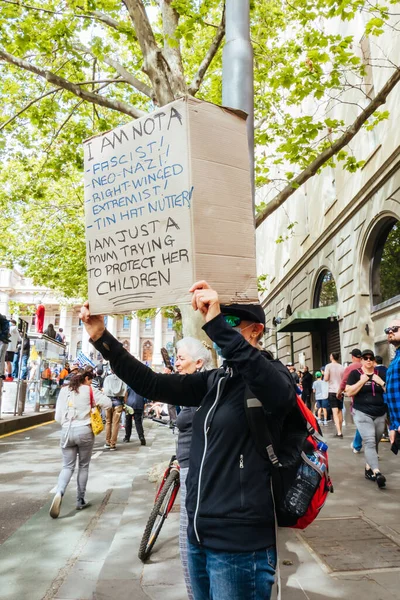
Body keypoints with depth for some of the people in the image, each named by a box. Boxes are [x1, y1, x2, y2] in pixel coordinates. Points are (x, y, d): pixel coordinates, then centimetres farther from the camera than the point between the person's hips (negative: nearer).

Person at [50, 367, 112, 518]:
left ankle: (59, 492, -18)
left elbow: (58, 416, 7)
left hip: (66, 431, 3)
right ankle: (80, 501, 19)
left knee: (67, 466, 9)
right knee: (83, 466, 13)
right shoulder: (90, 391, -4)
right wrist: (94, 403, 9)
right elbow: (108, 403, -8)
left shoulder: (64, 390, 8)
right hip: (84, 431, -3)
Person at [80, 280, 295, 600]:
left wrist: (217, 323, -40)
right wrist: (101, 337, -5)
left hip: (240, 543, -7)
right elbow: (152, 384, 3)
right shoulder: (215, 381, 8)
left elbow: (280, 393, -35)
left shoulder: (272, 374, -11)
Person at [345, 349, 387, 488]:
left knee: (375, 444, 8)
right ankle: (377, 473, -26)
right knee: (369, 442, -17)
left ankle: (368, 469, 22)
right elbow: (349, 392, -8)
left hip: (380, 415, 4)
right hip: (362, 414, -4)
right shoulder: (355, 373, 1)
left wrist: (381, 382, -5)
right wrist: (362, 380, -11)